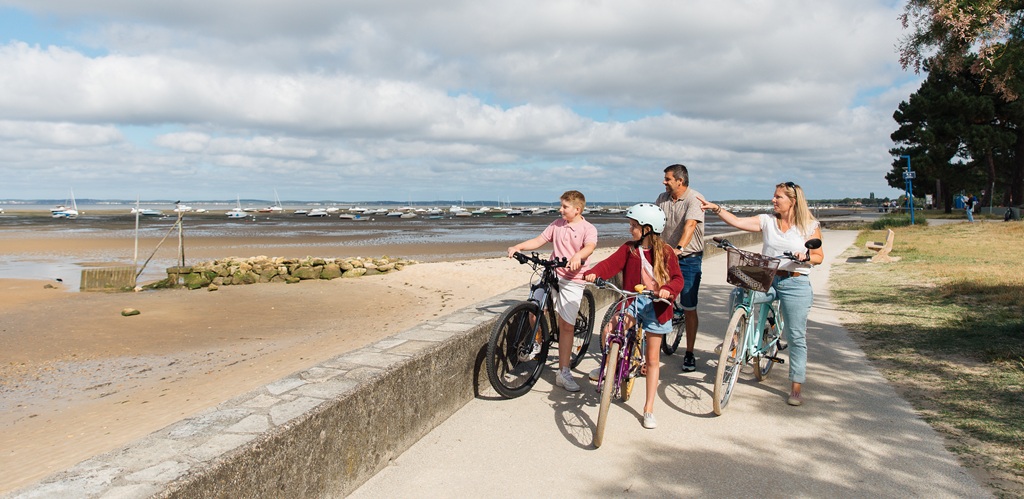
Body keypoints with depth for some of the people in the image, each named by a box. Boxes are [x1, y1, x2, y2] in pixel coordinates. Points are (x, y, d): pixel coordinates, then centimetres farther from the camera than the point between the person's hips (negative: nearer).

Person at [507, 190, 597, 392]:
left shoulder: (588, 229, -4)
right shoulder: (557, 225, 9)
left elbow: (590, 247, -23)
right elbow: (539, 240, 7)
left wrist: (577, 256, -45)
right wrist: (519, 246, -9)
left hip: (572, 281, -3)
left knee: (566, 325, 0)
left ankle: (563, 373, 10)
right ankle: (538, 341, 14)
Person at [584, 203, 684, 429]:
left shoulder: (665, 252, -5)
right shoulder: (629, 249, 1)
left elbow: (677, 279, -8)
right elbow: (610, 263, -13)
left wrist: (667, 289, -30)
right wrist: (593, 273, -32)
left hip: (656, 305, -2)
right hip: (633, 301, 2)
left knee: (652, 359, 5)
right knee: (608, 332, -25)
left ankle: (649, 409, 16)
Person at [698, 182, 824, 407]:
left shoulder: (810, 226, -1)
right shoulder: (767, 221, 4)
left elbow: (819, 257, 2)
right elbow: (737, 222, -5)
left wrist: (805, 257, -19)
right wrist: (716, 209, -14)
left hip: (795, 284, -3)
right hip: (765, 279, 3)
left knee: (796, 336, -1)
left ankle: (796, 387, 9)